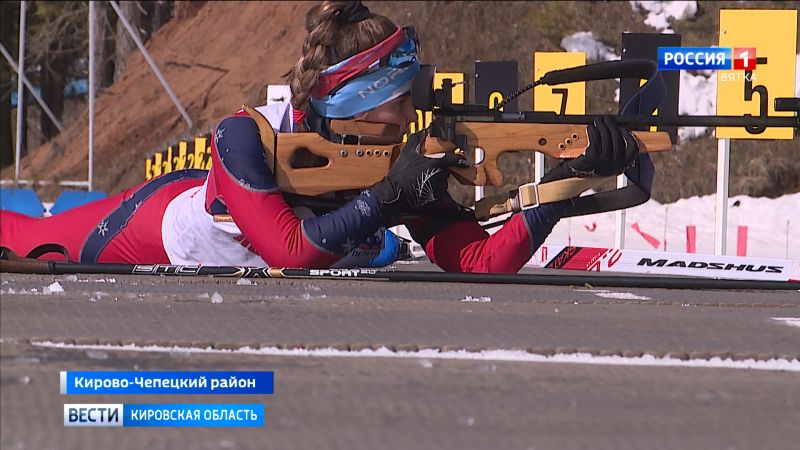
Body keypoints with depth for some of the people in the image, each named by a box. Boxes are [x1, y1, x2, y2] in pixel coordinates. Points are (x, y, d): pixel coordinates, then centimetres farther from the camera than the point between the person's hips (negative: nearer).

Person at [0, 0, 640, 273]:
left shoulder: (401, 161, -31)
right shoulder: (246, 137, -42)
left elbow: (480, 261, -38)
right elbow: (291, 250, -49)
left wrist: (563, 185, -52)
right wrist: (389, 196, -53)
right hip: (151, 227, -4)